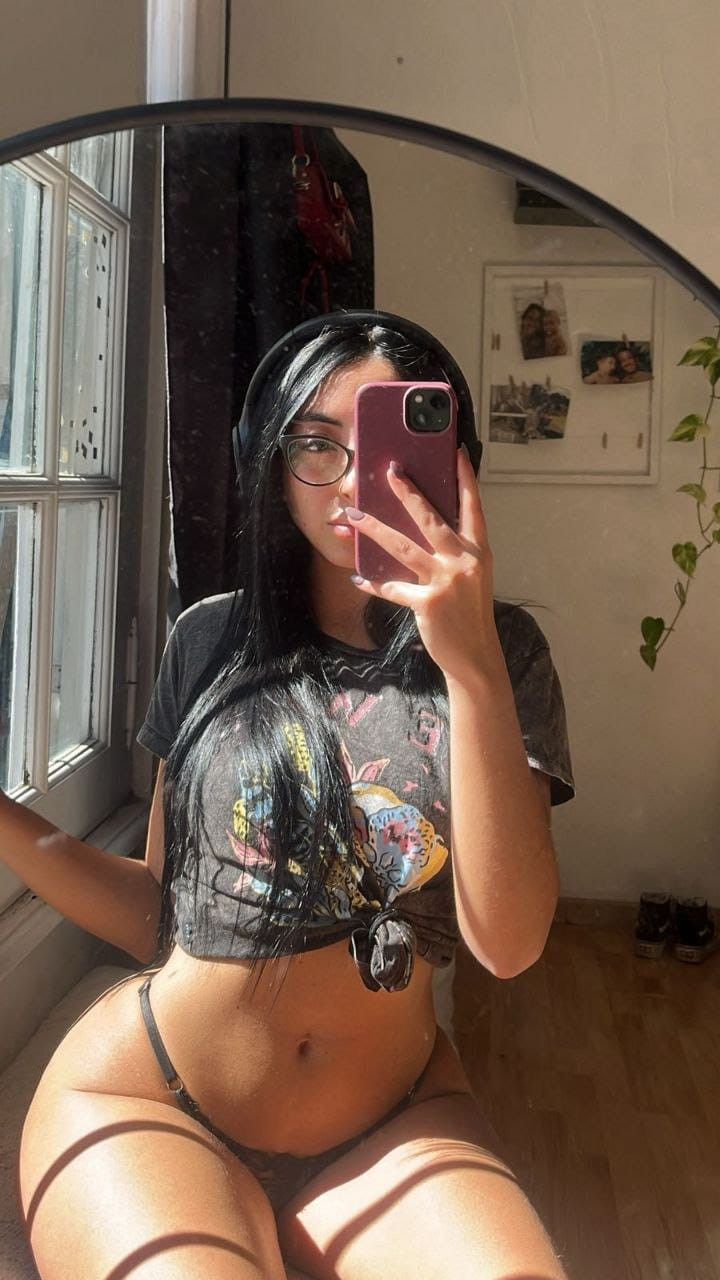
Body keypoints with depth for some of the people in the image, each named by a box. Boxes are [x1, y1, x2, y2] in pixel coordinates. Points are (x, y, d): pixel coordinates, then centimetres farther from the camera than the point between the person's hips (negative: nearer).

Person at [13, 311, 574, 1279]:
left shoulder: (503, 655, -3)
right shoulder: (211, 641, 1)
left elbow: (507, 940, -17)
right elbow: (162, 915, 7)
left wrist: (473, 665, -26)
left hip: (396, 1114, 0)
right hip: (150, 1095, 0)